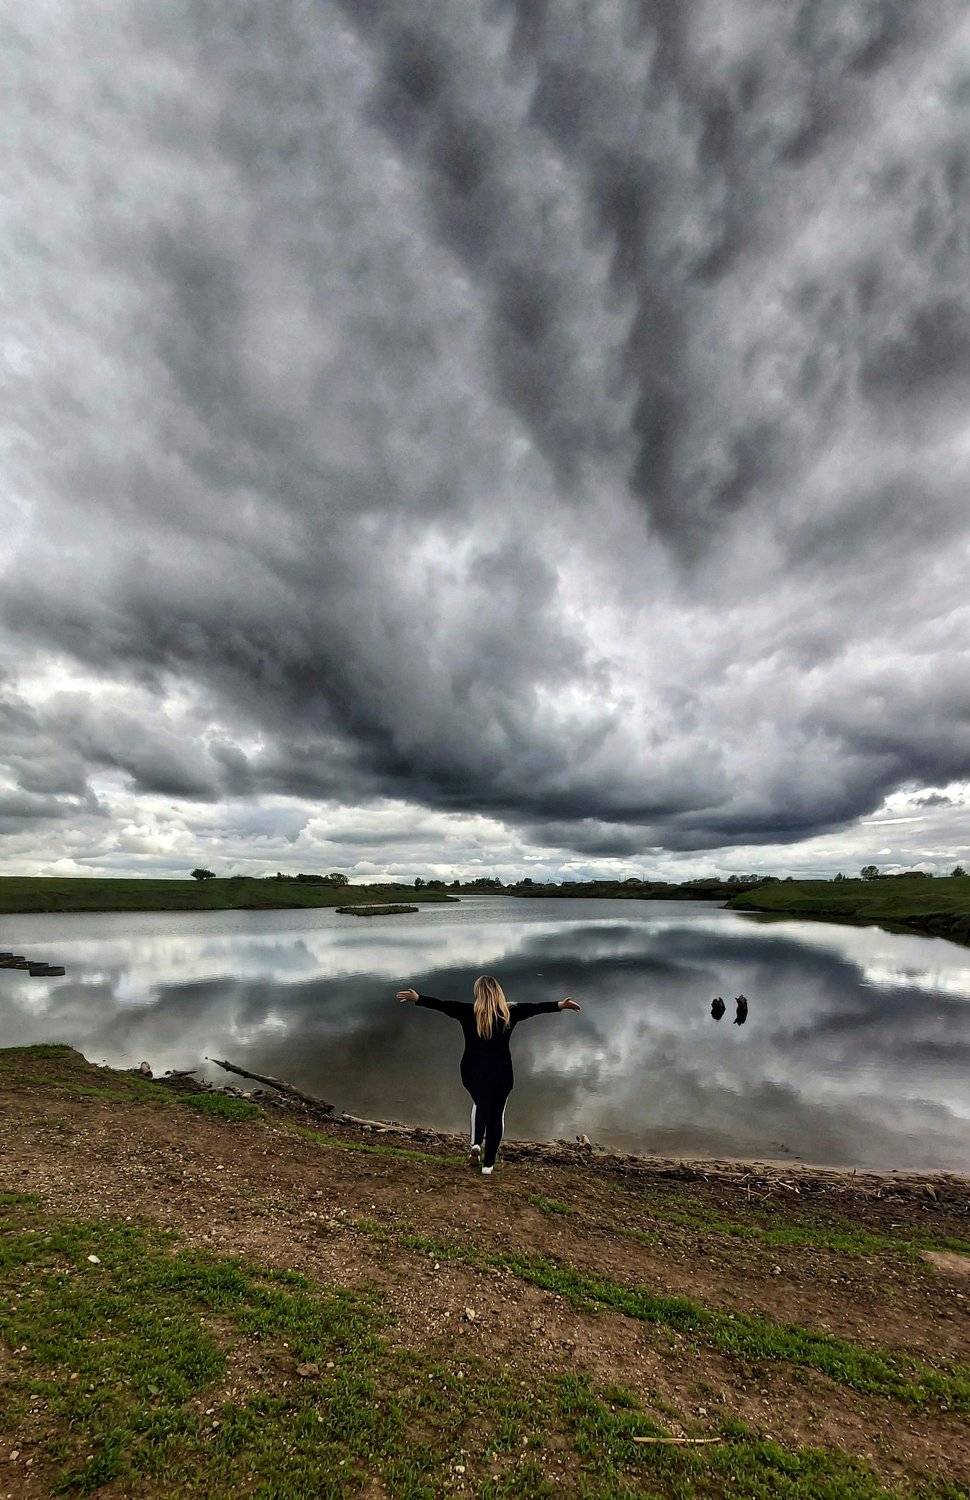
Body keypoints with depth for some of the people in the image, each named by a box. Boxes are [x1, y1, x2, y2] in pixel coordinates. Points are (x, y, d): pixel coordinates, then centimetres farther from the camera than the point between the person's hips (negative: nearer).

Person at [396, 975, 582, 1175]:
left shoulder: (468, 1012, -10)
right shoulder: (509, 1013, -8)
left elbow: (441, 1004, -7)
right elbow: (534, 1007, 0)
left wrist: (417, 999, 1)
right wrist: (560, 1005, 8)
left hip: (473, 1073, 1)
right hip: (501, 1075, -1)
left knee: (480, 1104, 28)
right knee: (496, 1115, 16)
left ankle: (476, 1143, 10)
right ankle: (488, 1165, 20)